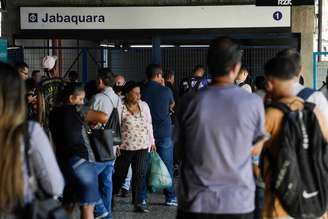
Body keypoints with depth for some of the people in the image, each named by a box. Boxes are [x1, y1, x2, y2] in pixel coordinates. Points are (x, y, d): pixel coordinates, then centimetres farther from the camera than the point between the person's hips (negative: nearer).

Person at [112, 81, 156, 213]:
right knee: (120, 174, 7)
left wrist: (152, 141, 14)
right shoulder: (121, 108, -10)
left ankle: (138, 203, 5)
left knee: (140, 174, -2)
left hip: (142, 147, 3)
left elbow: (149, 124, 13)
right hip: (125, 147, -3)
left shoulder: (144, 105, 5)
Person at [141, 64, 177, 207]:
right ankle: (170, 197, 8)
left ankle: (142, 197, 10)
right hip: (164, 132, -1)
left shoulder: (142, 90, -3)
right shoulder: (166, 90, -6)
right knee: (167, 165, 6)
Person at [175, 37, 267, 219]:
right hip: (239, 204, 0)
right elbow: (256, 147, 6)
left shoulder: (189, 103, -8)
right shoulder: (253, 103, -9)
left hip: (195, 204, 1)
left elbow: (179, 150, 5)